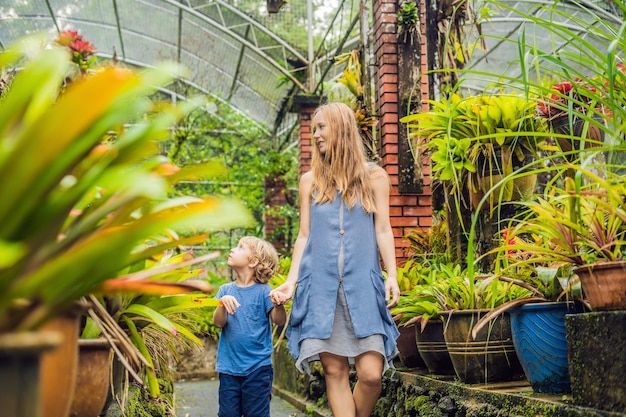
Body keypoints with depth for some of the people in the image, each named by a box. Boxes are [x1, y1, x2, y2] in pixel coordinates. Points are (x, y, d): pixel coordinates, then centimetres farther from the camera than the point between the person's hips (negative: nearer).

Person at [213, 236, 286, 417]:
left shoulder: (263, 291, -5)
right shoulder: (225, 290, 5)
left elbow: (279, 321, -12)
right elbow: (218, 323, -5)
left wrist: (279, 304, -33)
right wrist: (222, 304, -25)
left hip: (258, 368, -3)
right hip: (229, 367, 3)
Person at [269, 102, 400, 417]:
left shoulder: (374, 176, 10)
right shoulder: (310, 181, 14)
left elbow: (382, 230, 6)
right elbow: (304, 236, 12)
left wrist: (392, 276, -5)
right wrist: (290, 282, 4)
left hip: (363, 284, -1)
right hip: (321, 285, 2)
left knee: (371, 373, -8)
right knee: (334, 370, 0)